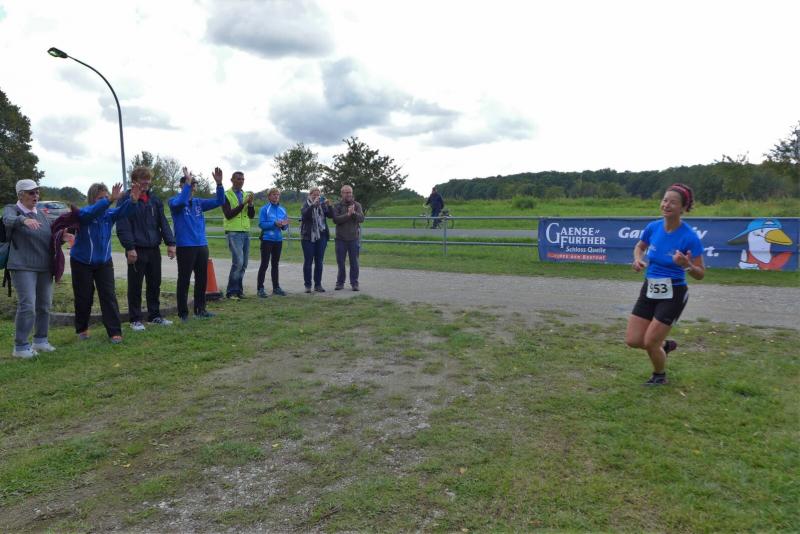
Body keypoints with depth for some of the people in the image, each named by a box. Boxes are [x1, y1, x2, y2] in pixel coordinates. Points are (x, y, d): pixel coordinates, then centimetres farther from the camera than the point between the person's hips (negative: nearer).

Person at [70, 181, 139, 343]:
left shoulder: (109, 213, -5)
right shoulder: (83, 213, -15)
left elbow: (122, 211, -26)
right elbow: (93, 212, -38)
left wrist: (132, 200, -47)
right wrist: (110, 200, -55)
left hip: (104, 262, 2)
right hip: (82, 262, -2)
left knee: (109, 296, -3)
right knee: (84, 298, 8)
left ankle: (115, 332, -1)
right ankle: (82, 329, 27)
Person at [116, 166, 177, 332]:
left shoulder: (154, 199, 11)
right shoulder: (125, 199, -6)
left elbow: (163, 222, 8)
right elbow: (122, 226, -13)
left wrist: (170, 243, -1)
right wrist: (129, 247, -20)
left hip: (154, 249, 5)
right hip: (136, 250, -5)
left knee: (155, 284, 12)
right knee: (135, 286, 3)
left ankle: (154, 315, 24)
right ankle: (135, 319, 13)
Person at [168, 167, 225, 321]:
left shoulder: (199, 202, 12)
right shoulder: (174, 201, -2)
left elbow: (219, 201, 4)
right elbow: (180, 202, -26)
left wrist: (219, 183, -9)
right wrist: (187, 183, -24)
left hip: (202, 246, 6)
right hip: (185, 247, -6)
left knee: (202, 279, 12)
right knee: (184, 280, 0)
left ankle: (200, 309, 24)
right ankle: (183, 313, 9)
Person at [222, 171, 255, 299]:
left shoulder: (245, 195, 14)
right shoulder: (226, 195, -3)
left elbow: (251, 215, 7)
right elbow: (228, 214, -15)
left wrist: (250, 204, -11)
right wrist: (243, 203, -19)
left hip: (245, 232, 6)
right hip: (233, 232, -6)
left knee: (243, 264, 6)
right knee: (238, 261, -14)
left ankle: (238, 290, 15)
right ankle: (231, 291, -4)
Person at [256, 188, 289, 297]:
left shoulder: (282, 209, 9)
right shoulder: (264, 209, -6)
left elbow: (284, 226, 11)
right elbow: (261, 224, -14)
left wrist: (284, 224, -11)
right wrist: (274, 223, -23)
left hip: (278, 240, 5)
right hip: (267, 239, -5)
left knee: (275, 264, 14)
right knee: (264, 264, -5)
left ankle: (276, 287, 21)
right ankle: (260, 288, 0)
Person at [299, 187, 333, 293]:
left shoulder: (322, 204, 8)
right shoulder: (306, 205, 0)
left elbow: (330, 215, -3)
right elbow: (304, 214, -20)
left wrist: (329, 206, -19)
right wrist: (313, 204, -29)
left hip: (321, 236, 3)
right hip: (308, 237, -3)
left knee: (319, 261, 6)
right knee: (308, 261, 1)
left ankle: (318, 284, 13)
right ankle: (307, 285, 7)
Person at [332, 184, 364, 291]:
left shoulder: (357, 205, 5)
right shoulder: (337, 206, 2)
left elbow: (361, 218, -7)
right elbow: (336, 219, -12)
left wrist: (353, 213, -23)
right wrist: (348, 214, -20)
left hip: (354, 238, 0)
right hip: (341, 238, 0)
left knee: (354, 262, 3)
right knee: (340, 261, 7)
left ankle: (354, 283, 11)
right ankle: (340, 282, 18)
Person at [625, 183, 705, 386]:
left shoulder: (689, 237, -19)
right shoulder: (653, 227, -6)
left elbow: (700, 274, -12)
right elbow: (639, 246, 16)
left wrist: (686, 265, -34)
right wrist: (638, 259, -6)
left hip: (672, 295, -5)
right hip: (649, 291, 5)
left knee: (650, 342, -2)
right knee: (633, 340, 4)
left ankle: (660, 376, 30)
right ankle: (665, 345, 36)